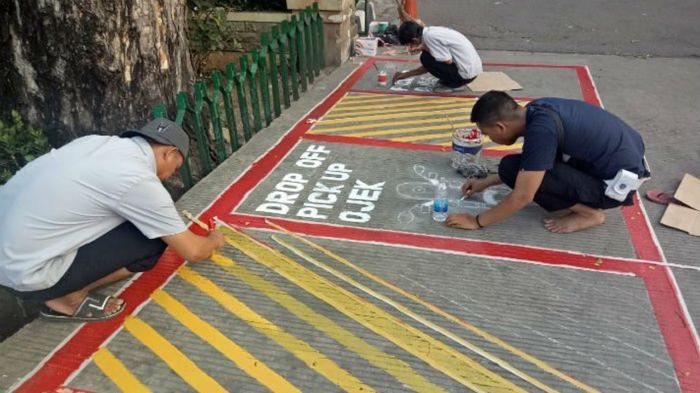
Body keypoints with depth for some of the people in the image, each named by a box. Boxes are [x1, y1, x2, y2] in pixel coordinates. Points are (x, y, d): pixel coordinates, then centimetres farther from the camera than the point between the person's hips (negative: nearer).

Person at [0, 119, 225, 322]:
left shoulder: (99, 141, 5)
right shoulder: (141, 182, -17)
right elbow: (192, 251, -7)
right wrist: (214, 240, 16)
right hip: (25, 273, -8)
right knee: (152, 240, -6)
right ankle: (69, 298, 3)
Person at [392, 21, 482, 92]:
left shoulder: (429, 36, -19)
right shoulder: (432, 31, 11)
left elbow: (448, 61, -17)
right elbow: (429, 66, 20)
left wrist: (423, 48, -11)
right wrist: (406, 74, 24)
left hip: (467, 73, -9)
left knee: (426, 58, -11)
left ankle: (455, 84, -1)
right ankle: (457, 81, 13)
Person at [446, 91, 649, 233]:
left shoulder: (540, 130, -25)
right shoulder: (537, 111, 2)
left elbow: (522, 196, -21)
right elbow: (526, 167, 18)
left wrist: (477, 221, -10)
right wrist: (486, 182, 22)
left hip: (618, 180, -9)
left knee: (511, 168, -17)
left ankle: (589, 213, -3)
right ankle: (586, 201, 11)